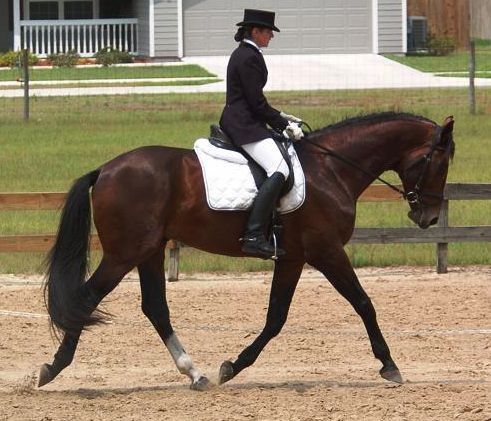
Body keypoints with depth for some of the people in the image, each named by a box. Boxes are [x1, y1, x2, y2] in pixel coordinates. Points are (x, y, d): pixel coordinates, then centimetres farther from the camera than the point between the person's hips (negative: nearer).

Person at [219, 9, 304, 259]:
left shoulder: (243, 54, 18)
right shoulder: (249, 58, -14)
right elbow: (257, 103, -16)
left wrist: (281, 118, 18)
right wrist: (284, 124, -8)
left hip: (238, 123, 11)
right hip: (245, 126, -11)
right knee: (279, 170, -24)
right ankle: (254, 236, -32)